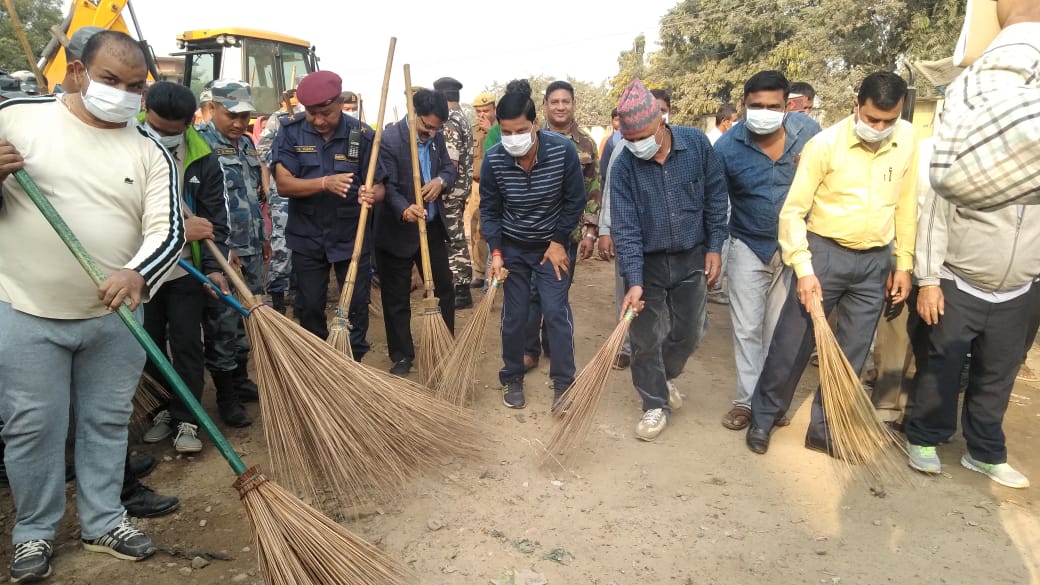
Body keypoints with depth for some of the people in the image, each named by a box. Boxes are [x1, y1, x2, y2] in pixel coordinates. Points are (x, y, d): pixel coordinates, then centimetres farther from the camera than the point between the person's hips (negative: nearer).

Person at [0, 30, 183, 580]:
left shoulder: (151, 153, -1)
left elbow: (167, 229, -10)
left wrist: (137, 273, -30)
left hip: (116, 316, 2)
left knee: (106, 422, 13)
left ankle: (103, 522, 31)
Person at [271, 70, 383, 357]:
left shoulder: (362, 134, -9)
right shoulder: (290, 131, -8)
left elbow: (378, 184, -9)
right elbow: (283, 183, -16)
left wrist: (371, 194, -34)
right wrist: (325, 183, -32)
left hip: (352, 235, -1)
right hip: (307, 237, 1)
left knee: (357, 304, 8)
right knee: (309, 307, 12)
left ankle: (355, 364, 27)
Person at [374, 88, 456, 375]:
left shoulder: (436, 136, 1)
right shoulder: (388, 140, -19)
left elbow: (449, 166, 11)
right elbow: (387, 187, -23)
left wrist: (441, 180, -13)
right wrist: (405, 210, -41)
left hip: (433, 227, 6)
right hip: (397, 232, -6)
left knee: (444, 288, 14)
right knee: (396, 298, 5)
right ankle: (402, 356, 20)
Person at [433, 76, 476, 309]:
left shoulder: (450, 121, -17)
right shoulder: (462, 117, 14)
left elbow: (450, 163, -24)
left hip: (451, 190, -10)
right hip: (461, 187, 10)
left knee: (453, 239, -4)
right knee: (456, 237, 16)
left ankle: (461, 291, 1)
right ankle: (458, 284, 26)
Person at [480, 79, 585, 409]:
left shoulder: (563, 150, -22)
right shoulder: (493, 159, -18)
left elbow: (575, 201, -10)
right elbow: (489, 209, -7)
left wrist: (559, 242, -9)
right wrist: (496, 252, -16)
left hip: (553, 245, -1)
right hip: (512, 247, 1)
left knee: (556, 312, -4)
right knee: (514, 315, 6)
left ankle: (564, 383, 9)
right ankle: (512, 379, 23)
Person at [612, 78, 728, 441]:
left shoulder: (696, 144, -11)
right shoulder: (624, 165, -15)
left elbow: (715, 198, 0)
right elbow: (625, 226, -17)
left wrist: (714, 248, -2)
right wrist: (633, 282, -23)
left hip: (692, 258, 2)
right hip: (647, 262, -1)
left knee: (689, 332, 12)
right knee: (645, 339, 3)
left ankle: (666, 377, 41)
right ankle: (656, 404, 21)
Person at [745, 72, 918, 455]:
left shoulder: (908, 140, -1)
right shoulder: (825, 143, -13)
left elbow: (907, 206, 8)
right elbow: (793, 210, -12)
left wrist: (904, 264, 8)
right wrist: (803, 270, -17)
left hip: (876, 262, 4)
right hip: (825, 253, -4)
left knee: (850, 355, 10)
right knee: (791, 345, 2)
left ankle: (823, 430, 25)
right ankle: (763, 419, 21)